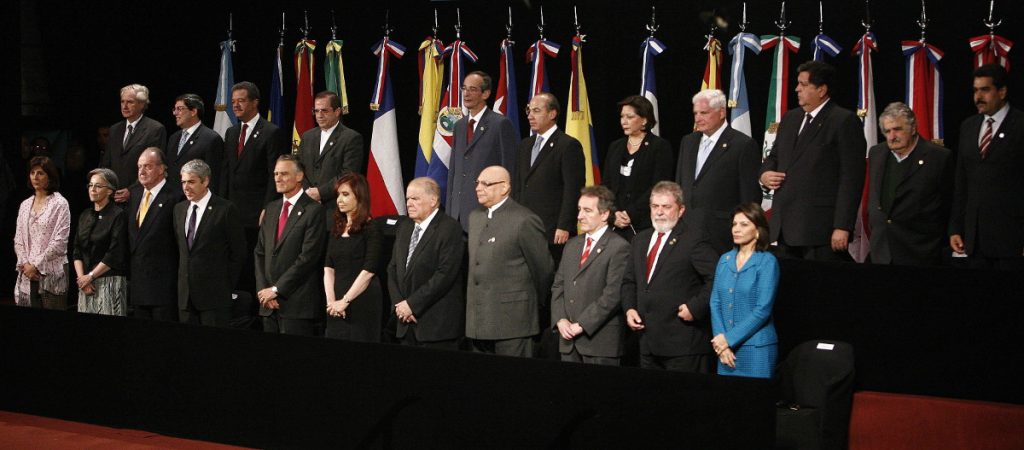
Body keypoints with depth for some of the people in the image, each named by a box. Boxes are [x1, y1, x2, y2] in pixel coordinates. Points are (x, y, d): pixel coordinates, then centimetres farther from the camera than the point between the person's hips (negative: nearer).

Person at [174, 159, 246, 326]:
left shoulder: (226, 209, -7)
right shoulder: (179, 209, 14)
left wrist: (226, 286, -5)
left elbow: (238, 253, -6)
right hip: (185, 294, 6)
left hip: (214, 295, -6)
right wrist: (183, 278, 12)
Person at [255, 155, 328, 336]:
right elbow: (260, 252, 16)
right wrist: (262, 289, 2)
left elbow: (308, 257, -13)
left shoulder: (313, 210, -6)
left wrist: (276, 289, -12)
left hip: (297, 304, -6)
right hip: (269, 303, 6)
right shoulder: (272, 208, 17)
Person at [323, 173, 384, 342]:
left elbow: (368, 271, -13)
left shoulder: (371, 229, -6)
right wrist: (331, 300, -5)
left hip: (363, 304, -6)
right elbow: (328, 268, 8)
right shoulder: (337, 228, 14)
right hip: (336, 309, 6)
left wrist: (345, 301, -14)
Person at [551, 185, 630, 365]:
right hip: (569, 340, 6)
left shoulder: (618, 247, -7)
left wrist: (582, 325, -14)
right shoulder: (572, 245, 18)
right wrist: (560, 320, -1)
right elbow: (558, 286, 16)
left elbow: (613, 294, -14)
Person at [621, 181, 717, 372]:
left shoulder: (694, 237, -5)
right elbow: (629, 281, 23)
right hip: (648, 341, 7)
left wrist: (695, 308, -17)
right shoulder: (640, 240, 18)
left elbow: (716, 279, -12)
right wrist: (629, 308, 6)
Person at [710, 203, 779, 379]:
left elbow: (763, 309, -12)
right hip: (725, 348, 5)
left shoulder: (767, 262, -6)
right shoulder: (725, 260, 10)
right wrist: (720, 341, -6)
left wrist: (729, 338, -13)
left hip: (756, 348, -5)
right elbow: (715, 302, 7)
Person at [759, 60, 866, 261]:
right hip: (785, 229, 7)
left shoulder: (844, 121, -6)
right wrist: (765, 173, 6)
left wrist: (842, 227, -16)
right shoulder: (790, 118, 18)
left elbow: (851, 178, -11)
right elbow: (773, 156, 31)